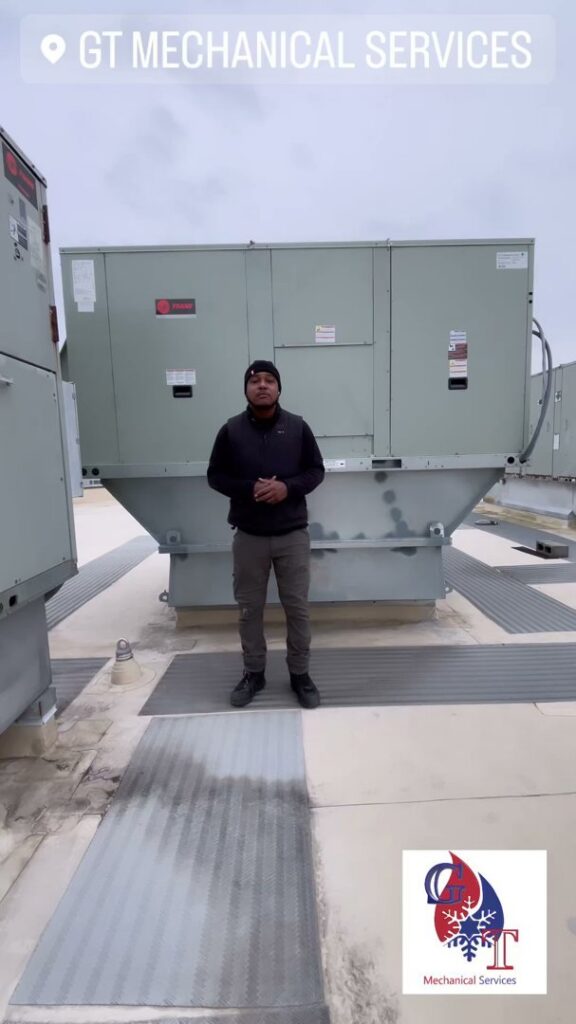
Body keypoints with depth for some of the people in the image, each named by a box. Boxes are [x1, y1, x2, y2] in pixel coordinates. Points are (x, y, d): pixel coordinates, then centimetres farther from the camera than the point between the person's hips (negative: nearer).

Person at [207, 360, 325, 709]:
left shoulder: (298, 427, 0)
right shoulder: (231, 430, -1)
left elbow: (316, 470, 4)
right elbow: (215, 476, 3)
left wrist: (288, 487, -15)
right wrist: (249, 488, -15)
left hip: (293, 535, 0)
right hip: (249, 537, 1)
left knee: (298, 607, 7)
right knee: (250, 608, 11)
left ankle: (300, 674, 25)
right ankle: (254, 673, 29)